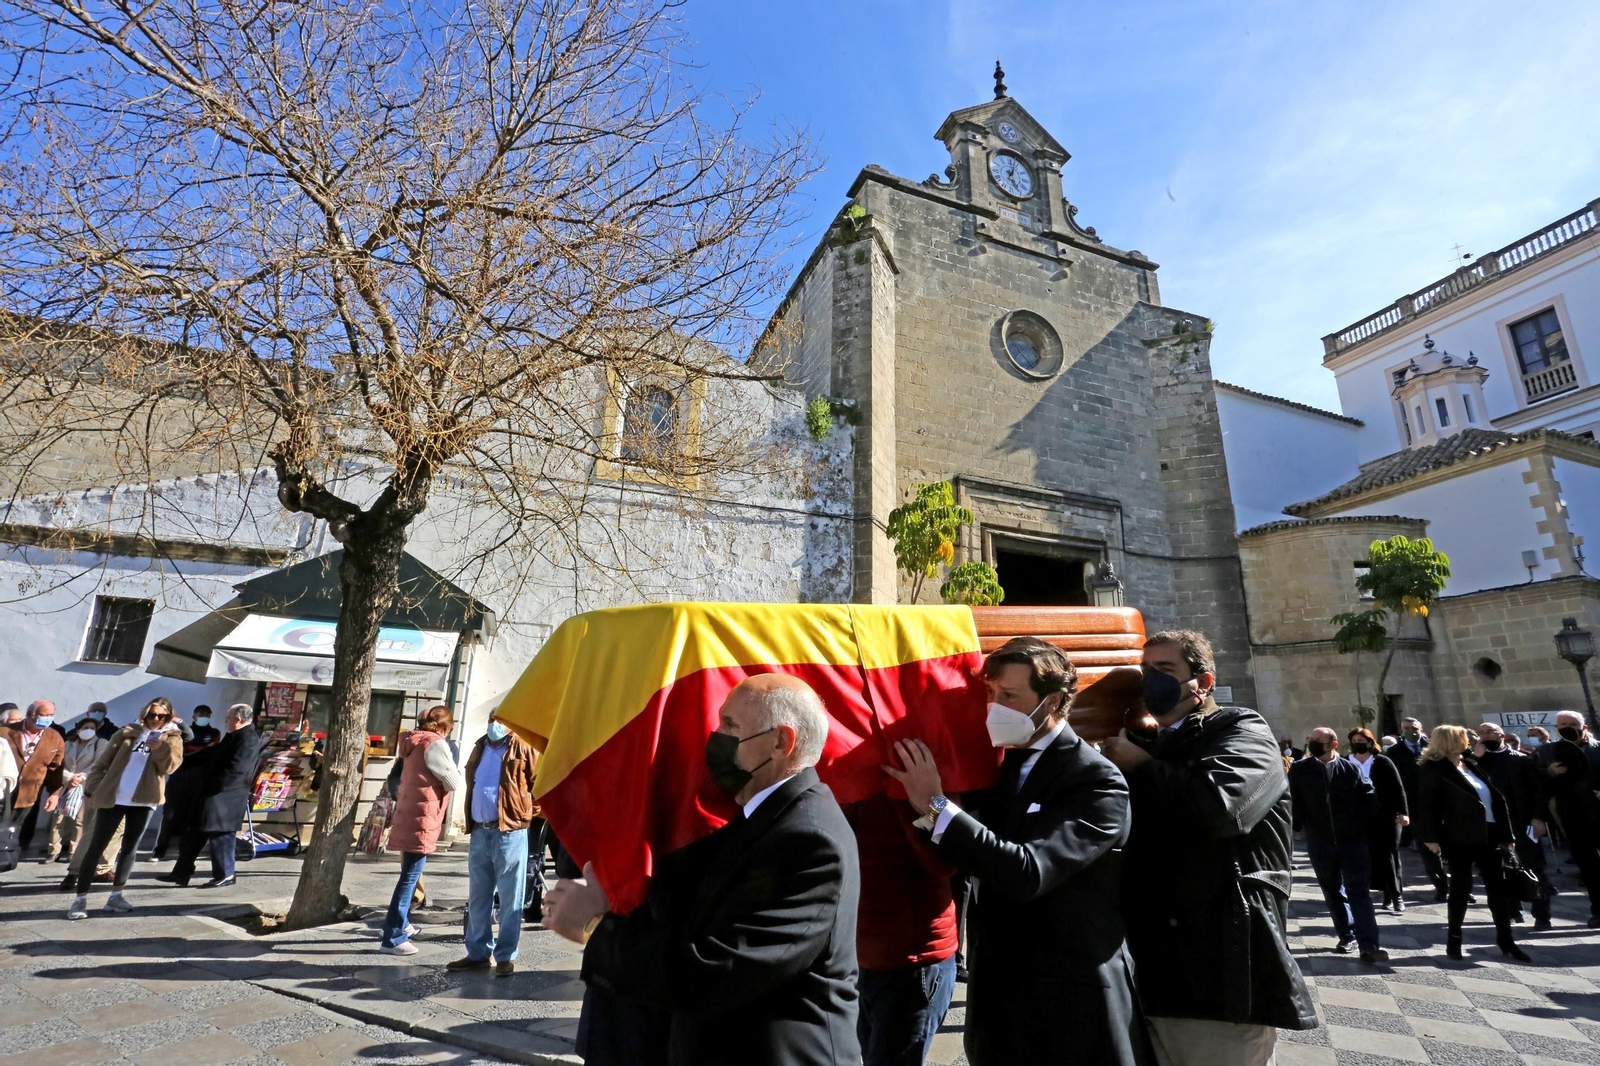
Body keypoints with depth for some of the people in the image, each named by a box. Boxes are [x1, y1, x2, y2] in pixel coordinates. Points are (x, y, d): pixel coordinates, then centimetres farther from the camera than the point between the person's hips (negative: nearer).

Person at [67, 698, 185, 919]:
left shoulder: (172, 737, 3)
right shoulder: (128, 733, 5)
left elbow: (170, 766, -11)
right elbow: (103, 762, 7)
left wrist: (161, 746, -26)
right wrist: (92, 789, 0)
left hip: (144, 800, 0)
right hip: (113, 798, 0)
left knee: (130, 847, 8)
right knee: (96, 846, 1)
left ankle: (116, 896, 17)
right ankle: (80, 899, 7)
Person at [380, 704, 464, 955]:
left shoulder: (414, 742, 13)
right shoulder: (435, 744, -12)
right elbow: (455, 783, -12)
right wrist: (455, 774, 7)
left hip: (407, 816, 9)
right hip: (421, 819, -9)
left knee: (409, 875, 22)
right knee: (410, 877, -5)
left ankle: (400, 923, 34)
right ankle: (393, 938, -3)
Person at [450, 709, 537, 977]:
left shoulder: (523, 748, -7)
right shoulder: (480, 747, 13)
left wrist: (526, 809, -4)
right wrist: (469, 820, 19)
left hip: (509, 832, -7)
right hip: (479, 832, 7)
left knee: (509, 899, 1)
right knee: (478, 897, 16)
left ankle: (505, 956, 11)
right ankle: (478, 952, 28)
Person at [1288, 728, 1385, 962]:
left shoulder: (1352, 768, -2)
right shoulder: (1299, 770, -2)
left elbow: (1370, 800, 2)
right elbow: (1293, 803, 1)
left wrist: (1360, 827, -5)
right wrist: (1301, 825, -9)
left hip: (1353, 841, -2)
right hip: (1319, 843, 2)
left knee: (1359, 892, -3)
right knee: (1333, 892, 13)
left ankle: (1368, 945, -3)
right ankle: (1346, 936, 28)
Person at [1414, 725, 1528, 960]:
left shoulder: (1472, 764, 13)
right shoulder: (1433, 769, -10)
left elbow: (1494, 797, 16)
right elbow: (1426, 804, -15)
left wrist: (1506, 833, 11)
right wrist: (1431, 837, -20)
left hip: (1489, 834, 7)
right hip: (1459, 836, -6)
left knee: (1499, 887, 9)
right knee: (1461, 886, 2)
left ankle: (1505, 940, 22)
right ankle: (1454, 939, 15)